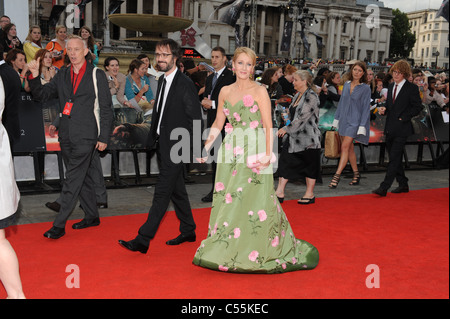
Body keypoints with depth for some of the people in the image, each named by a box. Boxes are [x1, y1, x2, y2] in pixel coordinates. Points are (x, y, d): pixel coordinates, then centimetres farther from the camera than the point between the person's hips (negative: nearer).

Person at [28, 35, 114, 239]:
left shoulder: (97, 75, -1)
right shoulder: (62, 75, 13)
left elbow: (106, 109, -3)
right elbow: (42, 95, 9)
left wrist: (104, 137, -8)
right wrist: (35, 76, -10)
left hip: (86, 136, -5)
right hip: (66, 136, 6)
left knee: (73, 180, -7)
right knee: (83, 178, 14)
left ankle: (59, 224, -4)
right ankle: (92, 216, 27)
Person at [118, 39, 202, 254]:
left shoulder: (185, 84, -13)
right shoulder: (162, 81, 12)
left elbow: (195, 119, -13)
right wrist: (153, 138, 15)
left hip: (175, 147, -9)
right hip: (163, 145, 9)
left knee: (162, 192, -6)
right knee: (177, 190, 16)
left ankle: (143, 240, -5)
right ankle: (188, 231, 30)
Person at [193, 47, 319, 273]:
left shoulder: (259, 91, -3)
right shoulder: (225, 92, 11)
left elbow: (268, 126, -8)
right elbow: (218, 123, 18)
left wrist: (267, 155, -17)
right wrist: (206, 147, 9)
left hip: (253, 153, -5)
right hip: (230, 153, 5)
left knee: (253, 201, -5)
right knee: (226, 201, 7)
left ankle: (255, 253, 9)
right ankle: (225, 250, 19)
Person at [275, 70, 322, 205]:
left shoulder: (311, 96, -14)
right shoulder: (297, 95, 14)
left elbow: (302, 117, -20)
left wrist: (286, 129, -17)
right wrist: (287, 130, 19)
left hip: (308, 138, -9)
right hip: (294, 137, 9)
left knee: (310, 165, 4)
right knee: (285, 161, 2)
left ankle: (310, 194, 16)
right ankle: (280, 193, 4)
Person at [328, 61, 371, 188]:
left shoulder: (366, 88, -5)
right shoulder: (346, 85, 9)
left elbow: (366, 108, -7)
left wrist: (362, 126, -12)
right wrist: (336, 119, 14)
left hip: (355, 121, -6)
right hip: (344, 119, 6)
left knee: (345, 147, -14)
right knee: (350, 149, 11)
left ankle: (337, 176, -15)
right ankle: (356, 174, 23)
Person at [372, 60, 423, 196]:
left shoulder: (412, 88, -5)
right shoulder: (391, 86, 15)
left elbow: (417, 107, -5)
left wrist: (403, 117, -12)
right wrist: (383, 109, 1)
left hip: (401, 128, -7)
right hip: (390, 128, 7)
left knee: (394, 159, -9)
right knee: (394, 158, 13)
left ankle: (384, 187, -12)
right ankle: (403, 184, 26)